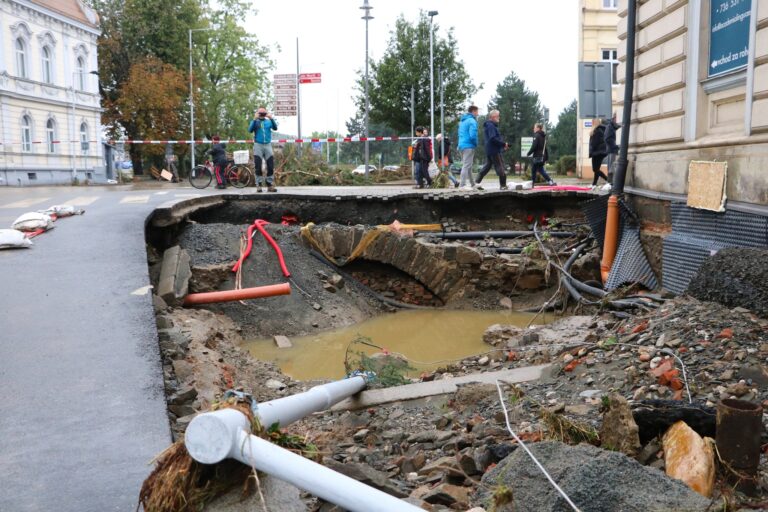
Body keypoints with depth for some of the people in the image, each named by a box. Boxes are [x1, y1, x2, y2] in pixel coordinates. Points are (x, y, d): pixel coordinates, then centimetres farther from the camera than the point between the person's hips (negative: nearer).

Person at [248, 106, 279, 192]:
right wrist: (255, 119, -19)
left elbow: (275, 128, -7)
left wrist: (271, 118, -20)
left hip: (268, 145, 2)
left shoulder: (269, 121, 10)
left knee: (271, 166, 1)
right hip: (258, 145, -2)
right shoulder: (255, 121, 6)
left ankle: (270, 185, 7)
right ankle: (258, 185, 4)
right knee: (258, 167, -2)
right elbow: (250, 130, -11)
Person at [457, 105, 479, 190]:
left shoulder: (462, 121, 17)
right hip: (469, 146, -9)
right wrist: (475, 144, -4)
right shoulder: (472, 121, -11)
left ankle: (472, 184, 24)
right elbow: (472, 135, -21)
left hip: (461, 145, 9)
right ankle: (463, 185, -10)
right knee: (466, 166, -8)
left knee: (467, 165, 15)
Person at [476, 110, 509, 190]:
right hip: (494, 150, -10)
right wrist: (503, 144, -17)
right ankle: (503, 185, -2)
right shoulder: (491, 125, -14)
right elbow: (493, 138, -23)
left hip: (489, 150, 10)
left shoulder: (490, 125, 19)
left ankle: (477, 182, 10)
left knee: (487, 166, 12)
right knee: (500, 167, -5)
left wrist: (502, 144, 12)